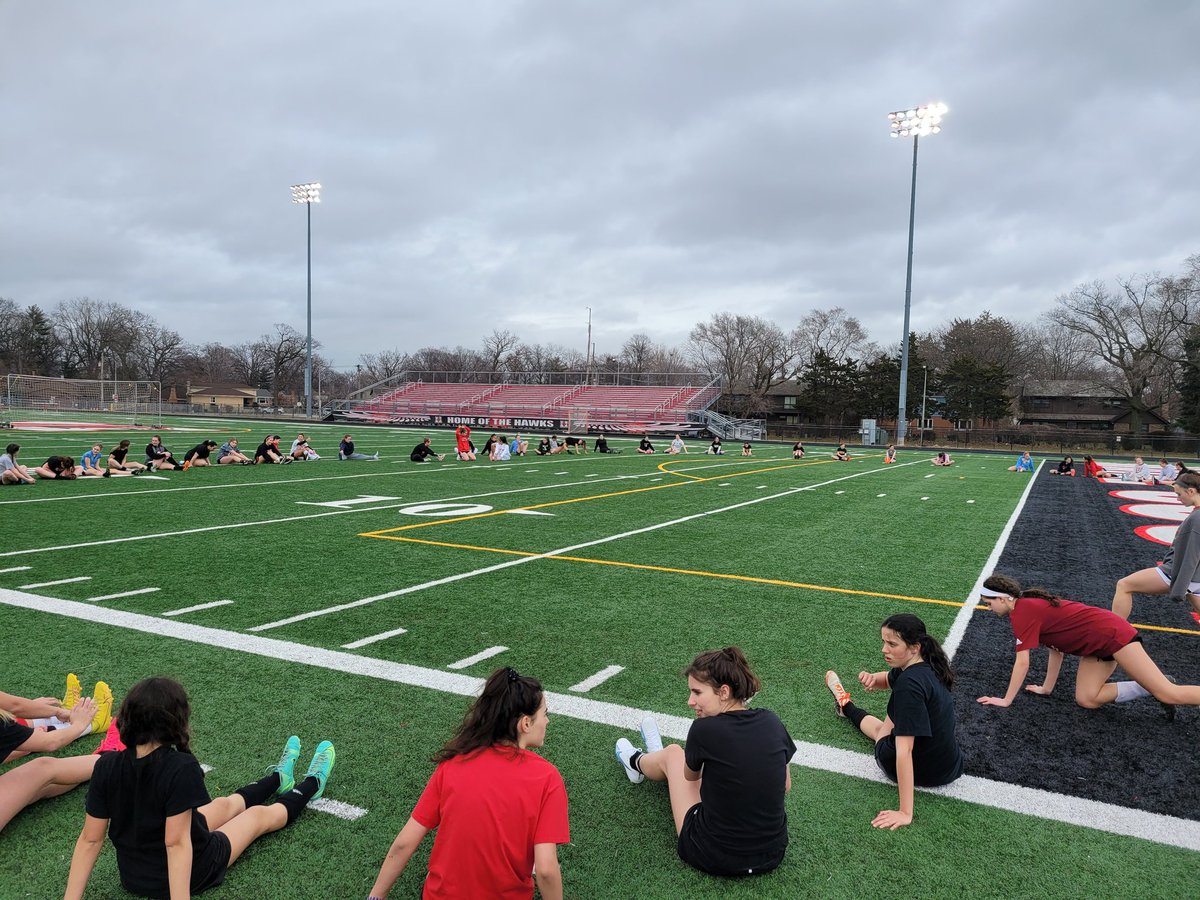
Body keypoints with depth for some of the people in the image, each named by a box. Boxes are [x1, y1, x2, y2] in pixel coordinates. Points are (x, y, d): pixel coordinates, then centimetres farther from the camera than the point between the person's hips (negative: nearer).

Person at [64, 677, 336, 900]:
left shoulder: (106, 766, -18)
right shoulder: (181, 769, -35)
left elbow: (89, 840, -14)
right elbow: (177, 844, -33)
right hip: (188, 874, -6)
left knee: (223, 805, 31)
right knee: (259, 814, 23)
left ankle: (278, 779, 59)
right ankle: (311, 785, 51)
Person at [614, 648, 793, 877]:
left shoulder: (704, 729, -22)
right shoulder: (771, 721, -9)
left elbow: (690, 776, 1)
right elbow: (785, 786, 8)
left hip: (714, 858, -4)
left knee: (673, 753, 19)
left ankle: (637, 763, 55)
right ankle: (655, 758, 62)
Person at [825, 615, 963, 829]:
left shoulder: (909, 684, -33)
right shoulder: (925, 665, -7)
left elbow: (904, 751, -35)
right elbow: (888, 680, 14)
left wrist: (905, 813, -33)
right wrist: (872, 678, -10)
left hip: (920, 771, -5)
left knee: (881, 729, 27)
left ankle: (846, 707, 59)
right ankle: (846, 707, 60)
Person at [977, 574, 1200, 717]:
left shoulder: (1022, 612, -18)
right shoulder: (1032, 605, 10)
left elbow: (1022, 663, -18)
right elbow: (1057, 649, 16)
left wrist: (1006, 700, -11)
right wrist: (1047, 688, 19)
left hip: (1112, 634, -9)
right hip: (1096, 646, 9)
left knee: (1168, 693, -7)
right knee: (1086, 699, 0)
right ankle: (1147, 688, 8)